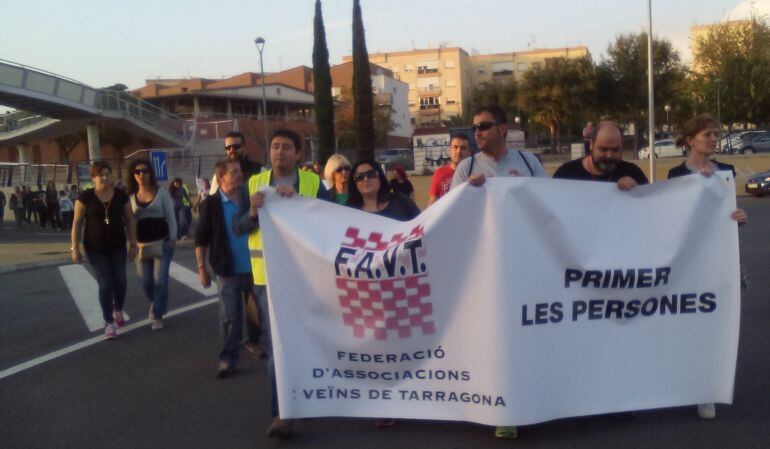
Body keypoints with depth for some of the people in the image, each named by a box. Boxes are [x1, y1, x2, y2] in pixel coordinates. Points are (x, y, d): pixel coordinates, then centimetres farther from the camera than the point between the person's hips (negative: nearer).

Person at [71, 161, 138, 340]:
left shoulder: (121, 195, -3)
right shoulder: (86, 197, -9)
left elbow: (130, 220, 3)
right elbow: (77, 223, -5)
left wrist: (133, 244, 1)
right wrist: (75, 247, -9)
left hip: (117, 247, 2)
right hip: (95, 249, -2)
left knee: (120, 282, 7)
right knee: (105, 285, -4)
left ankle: (118, 310, 38)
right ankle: (109, 323, 9)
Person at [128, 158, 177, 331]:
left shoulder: (161, 193, -2)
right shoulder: (131, 197, 7)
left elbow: (170, 216, -1)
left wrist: (173, 239, -6)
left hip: (162, 242, -3)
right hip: (142, 245, 3)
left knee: (160, 280, -7)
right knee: (146, 282, 6)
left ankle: (158, 315, 6)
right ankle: (155, 303, 37)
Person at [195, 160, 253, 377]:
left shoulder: (249, 198, 1)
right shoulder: (210, 204, -7)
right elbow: (201, 239, -3)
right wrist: (201, 267, -5)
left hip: (253, 267, 3)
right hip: (227, 269, -3)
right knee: (229, 316, 1)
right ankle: (228, 356, 11)